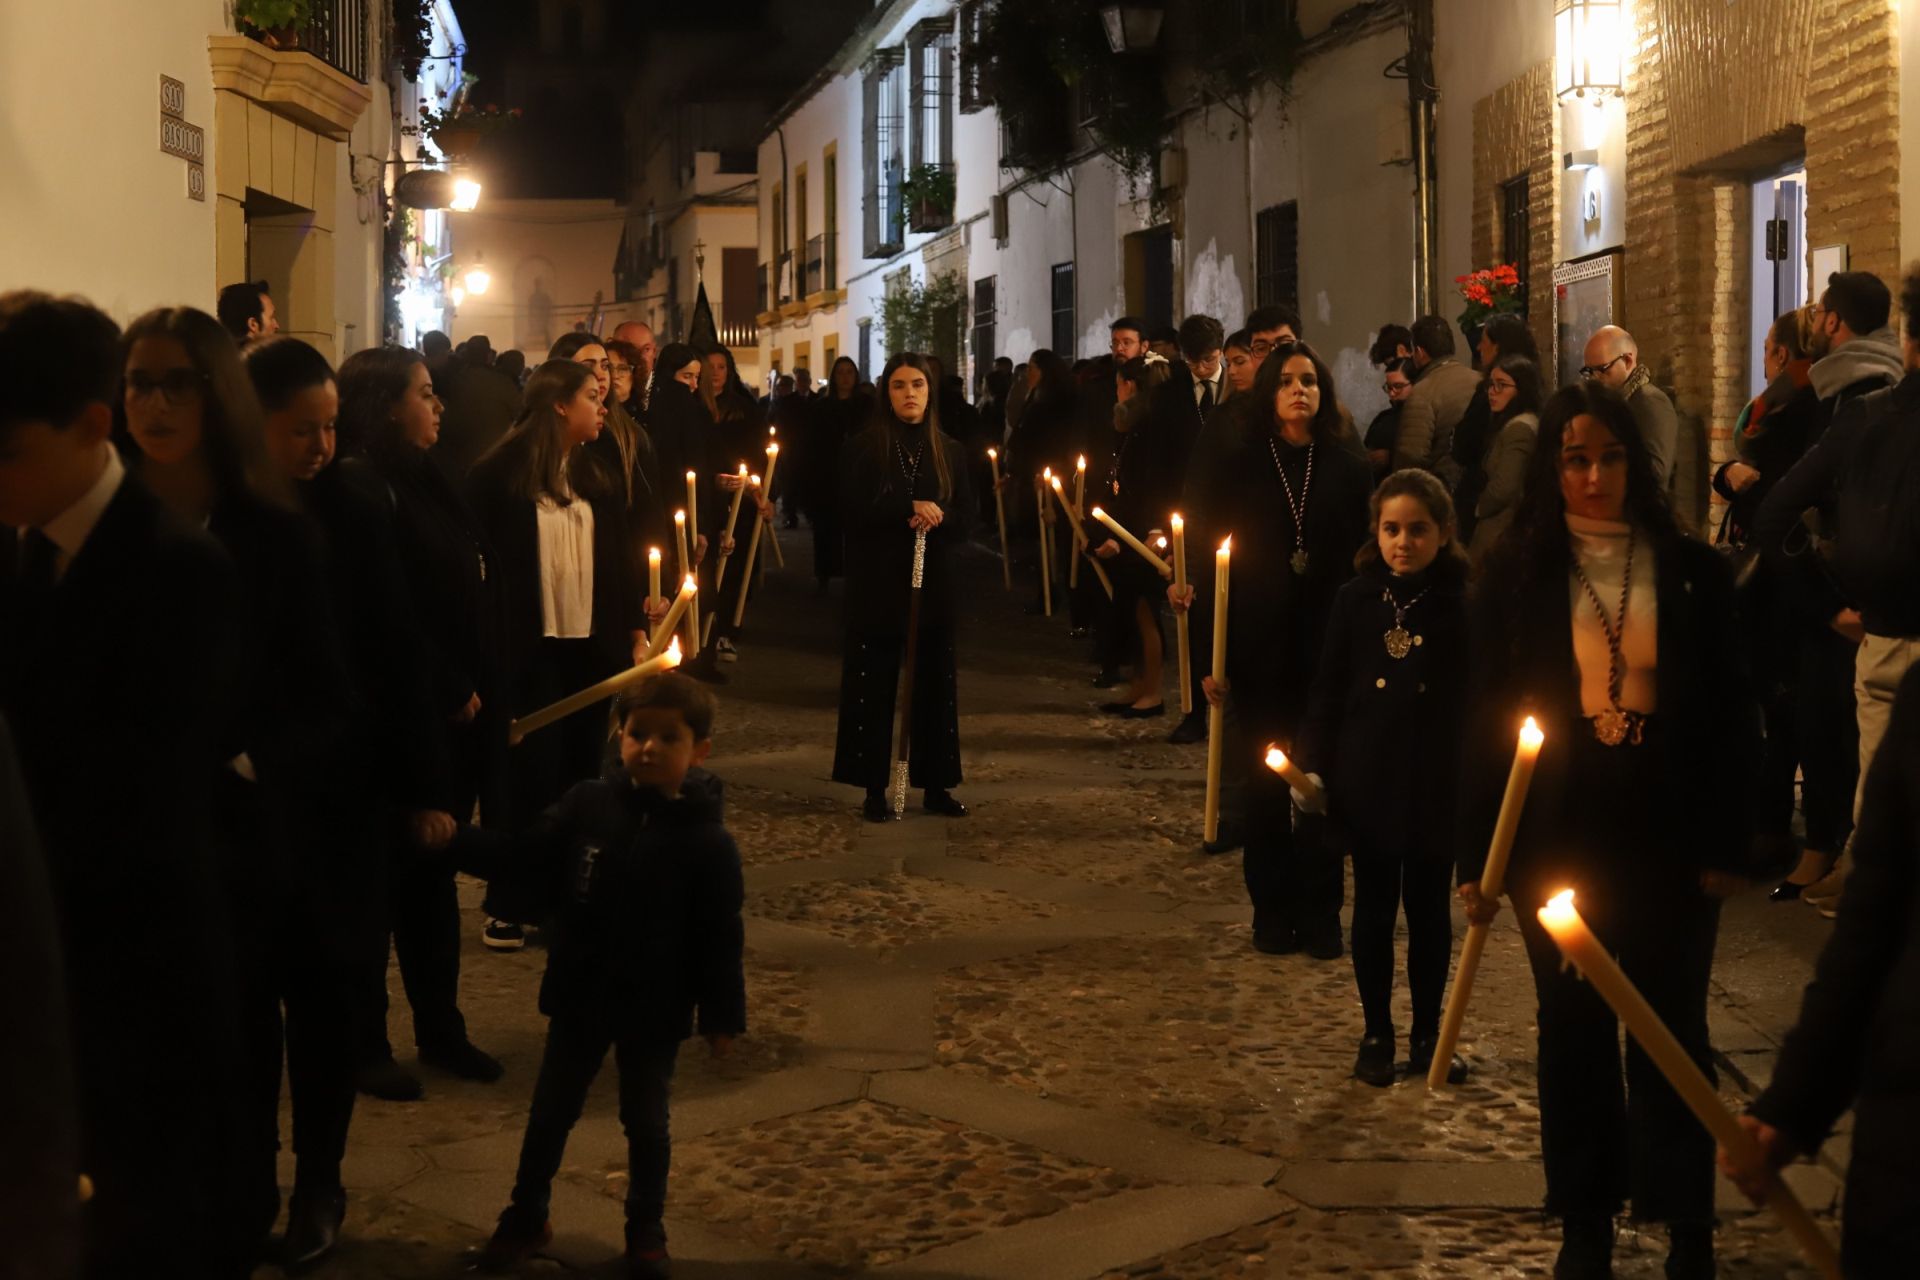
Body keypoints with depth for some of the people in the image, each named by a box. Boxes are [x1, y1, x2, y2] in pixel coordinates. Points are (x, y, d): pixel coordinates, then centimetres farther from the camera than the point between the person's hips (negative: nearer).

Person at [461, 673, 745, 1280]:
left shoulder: (707, 840, -15)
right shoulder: (586, 805, -9)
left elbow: (721, 938, -11)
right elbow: (524, 862, -1)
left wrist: (722, 1016, -8)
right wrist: (457, 842, -12)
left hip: (655, 1009, -2)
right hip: (578, 997, 2)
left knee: (645, 1122, 13)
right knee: (550, 1112, 16)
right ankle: (525, 1217, 34)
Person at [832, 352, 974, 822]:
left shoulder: (949, 452, 9)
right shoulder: (863, 449, 0)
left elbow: (964, 517, 6)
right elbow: (854, 510, -11)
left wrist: (938, 517, -15)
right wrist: (911, 508, -19)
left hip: (933, 584, 3)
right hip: (878, 584, -3)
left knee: (935, 684, 6)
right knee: (874, 686, -1)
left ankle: (935, 785, 14)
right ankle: (874, 789, 5)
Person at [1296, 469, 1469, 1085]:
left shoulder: (1464, 605, -6)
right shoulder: (1356, 599, -2)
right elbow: (1328, 690, 2)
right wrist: (1312, 764, -5)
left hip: (1436, 786, -1)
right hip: (1367, 781, 1)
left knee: (1430, 910, 10)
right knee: (1373, 909, 10)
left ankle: (1427, 1035, 23)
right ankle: (1376, 1035, 22)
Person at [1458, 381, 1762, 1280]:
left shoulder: (1691, 572, -1)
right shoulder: (1516, 576, -1)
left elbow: (1730, 717, 1)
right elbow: (1483, 717, 0)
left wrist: (1728, 842, -4)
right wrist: (1478, 856, -4)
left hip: (1667, 836, -1)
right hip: (1557, 837, 1)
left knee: (1670, 1028, 4)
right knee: (1573, 1029, 10)